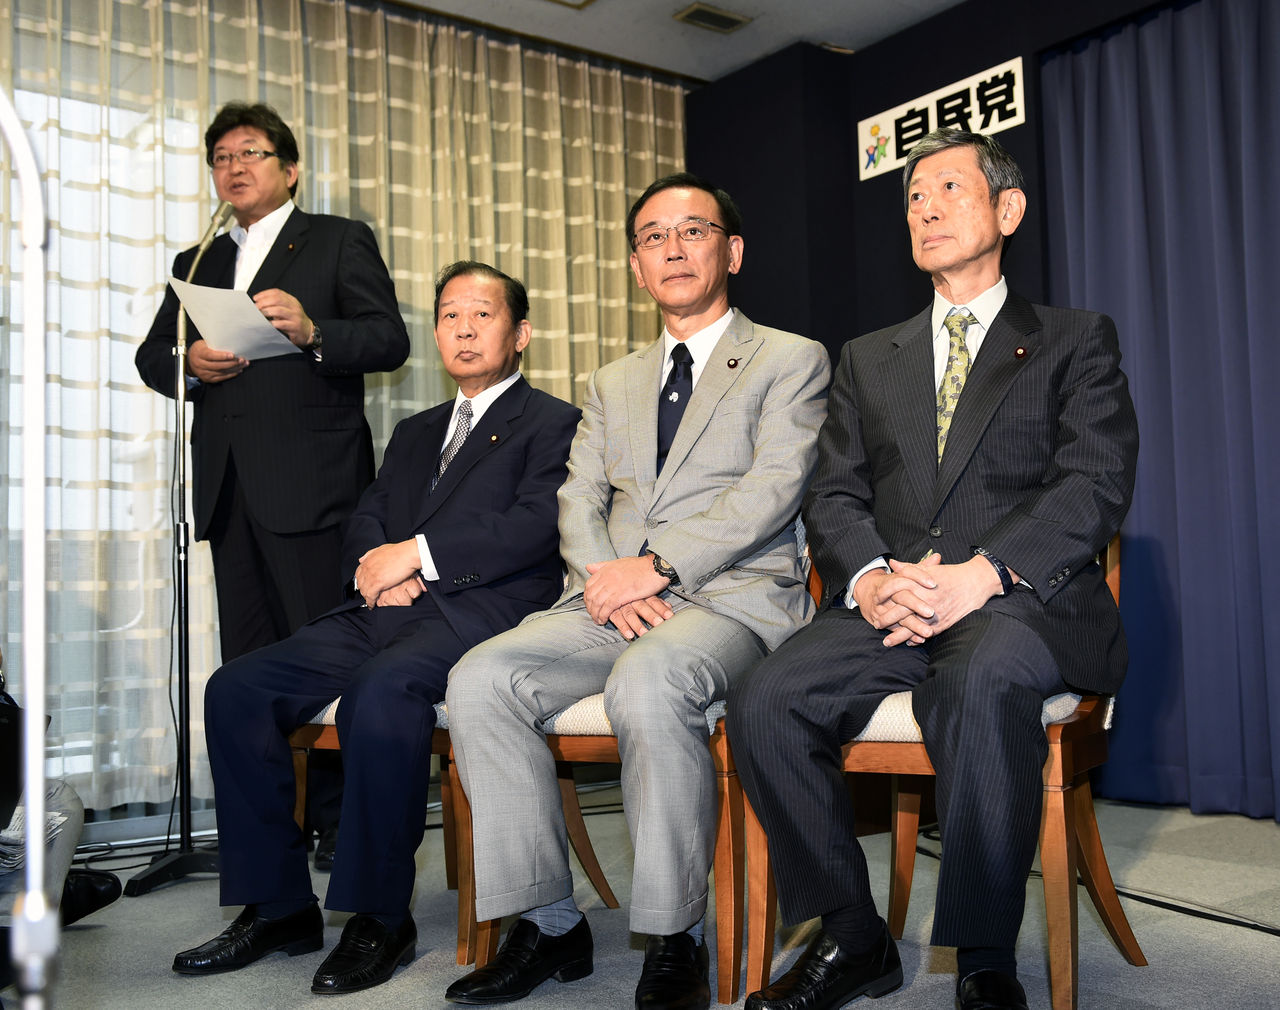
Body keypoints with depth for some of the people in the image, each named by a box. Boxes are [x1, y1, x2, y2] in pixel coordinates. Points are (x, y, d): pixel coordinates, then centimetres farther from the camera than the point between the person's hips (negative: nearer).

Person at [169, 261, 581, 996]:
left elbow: (534, 527, -9)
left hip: (480, 611, -7)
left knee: (382, 688, -37)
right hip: (389, 612, 7)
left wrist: (416, 554, -11)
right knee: (236, 689, -11)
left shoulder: (553, 424, 7)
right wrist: (378, 568, -3)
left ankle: (381, 918, -21)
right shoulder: (416, 433, 30)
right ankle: (279, 905, -2)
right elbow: (365, 522, 21)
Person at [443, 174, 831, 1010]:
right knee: (480, 679, -20)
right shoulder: (612, 384, 25)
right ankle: (549, 924, -9)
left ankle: (675, 940, -20)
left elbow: (771, 490, -7)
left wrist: (655, 567, -17)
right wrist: (604, 579, -9)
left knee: (647, 684, -37)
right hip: (612, 601, 5)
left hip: (735, 596, -5)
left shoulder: (791, 361, 8)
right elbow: (579, 500, 14)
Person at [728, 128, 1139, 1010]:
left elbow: (1096, 486, -3)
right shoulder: (868, 359, 23)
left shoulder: (1077, 341, 13)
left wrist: (979, 575, -20)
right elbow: (835, 497, 12)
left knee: (980, 685, -38)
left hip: (1023, 604, -3)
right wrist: (869, 578, -11)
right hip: (890, 607, 4)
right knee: (765, 704, -24)